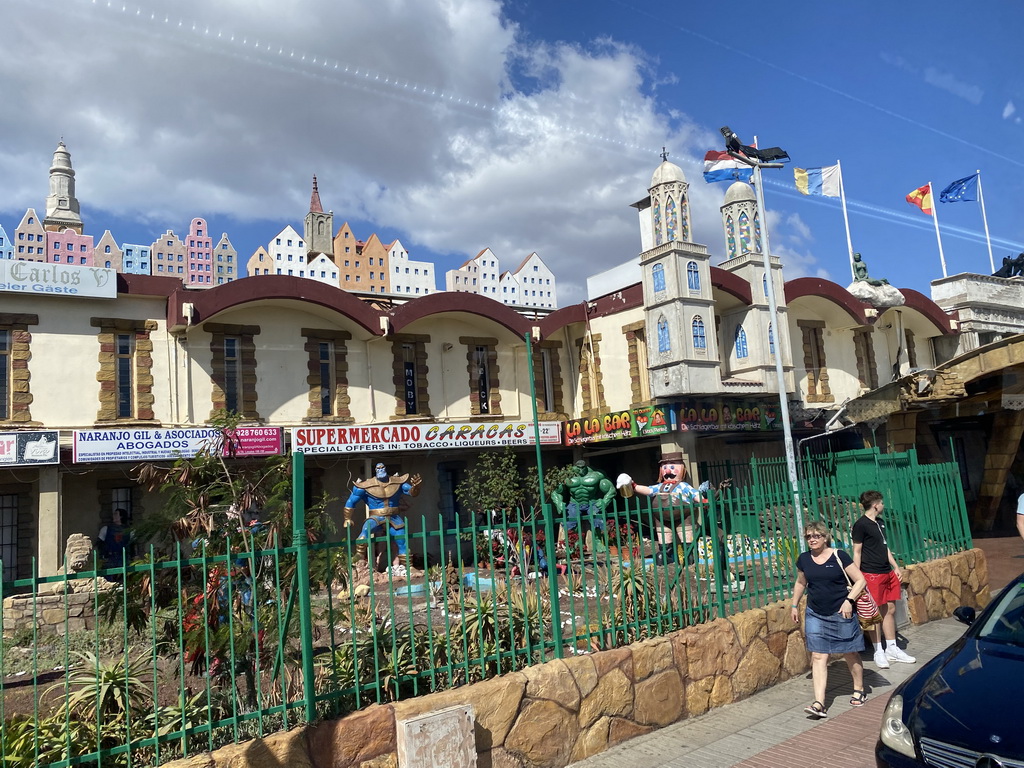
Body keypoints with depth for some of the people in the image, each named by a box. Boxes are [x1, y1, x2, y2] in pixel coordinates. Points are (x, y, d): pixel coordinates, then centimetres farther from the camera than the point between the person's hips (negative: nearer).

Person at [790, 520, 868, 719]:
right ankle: (819, 704, -5)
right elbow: (800, 583, 18)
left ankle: (859, 691, 37)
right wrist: (794, 605, 18)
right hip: (815, 615, 3)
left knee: (851, 654, 13)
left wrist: (849, 600, -18)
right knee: (818, 657, -3)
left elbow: (860, 581, -7)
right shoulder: (804, 559, 3)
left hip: (841, 614, -3)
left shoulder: (839, 556, -10)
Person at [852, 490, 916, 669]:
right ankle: (878, 652, 8)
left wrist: (896, 567, 18)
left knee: (890, 610, 12)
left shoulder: (880, 522, 14)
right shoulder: (861, 524, -12)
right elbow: (857, 552, -11)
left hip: (887, 573, 8)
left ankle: (892, 648, 22)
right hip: (872, 575, -8)